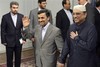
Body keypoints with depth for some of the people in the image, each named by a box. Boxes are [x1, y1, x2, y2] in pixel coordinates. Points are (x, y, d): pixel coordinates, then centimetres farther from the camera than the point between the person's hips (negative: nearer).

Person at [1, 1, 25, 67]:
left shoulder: (21, 16, 1)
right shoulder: (5, 17, -5)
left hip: (19, 42, 2)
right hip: (9, 42, -2)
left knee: (18, 58, 12)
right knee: (9, 59, 8)